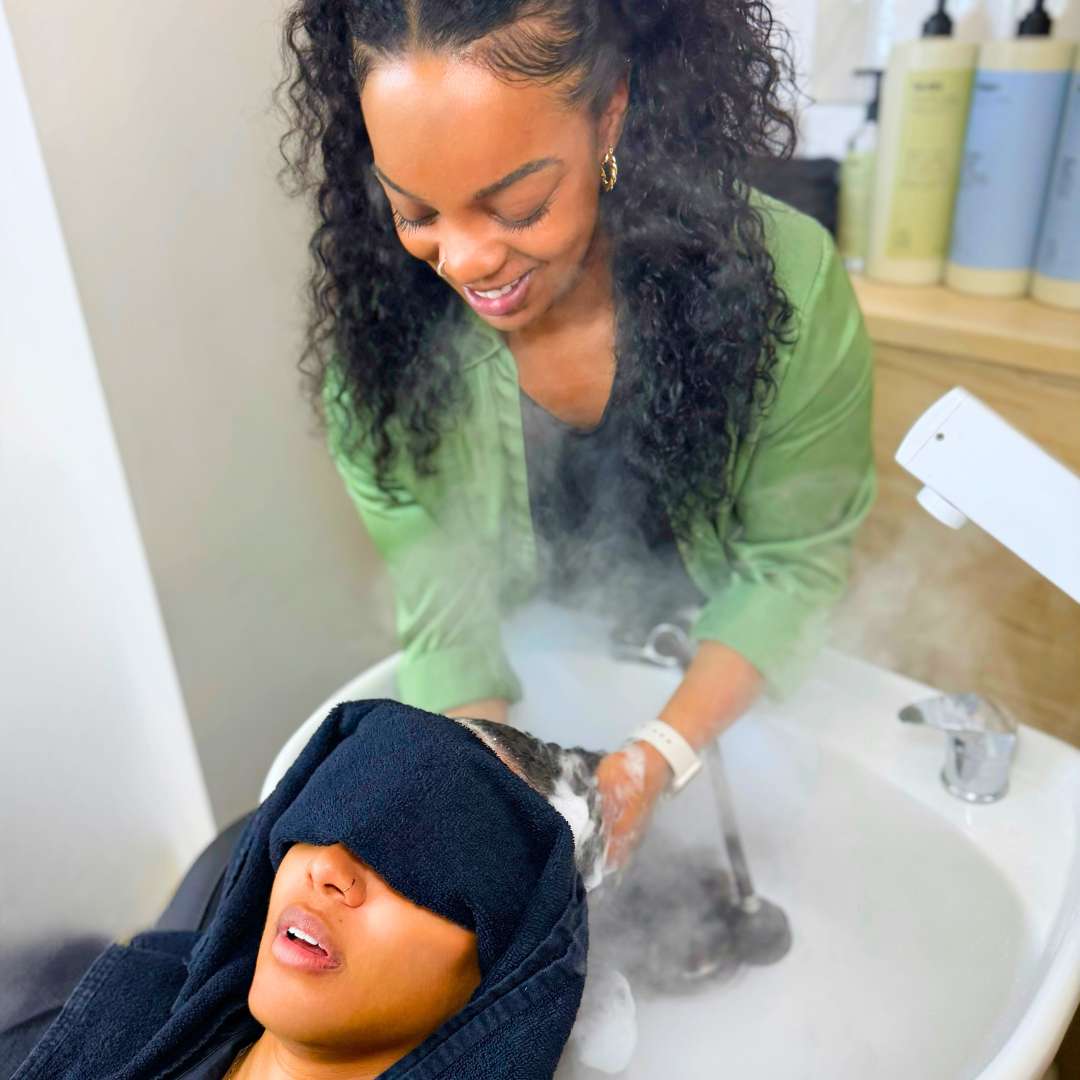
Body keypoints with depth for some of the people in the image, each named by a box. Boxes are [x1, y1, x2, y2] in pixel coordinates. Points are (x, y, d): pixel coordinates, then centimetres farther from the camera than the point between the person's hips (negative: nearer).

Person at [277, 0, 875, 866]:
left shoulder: (790, 285, -28)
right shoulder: (372, 330, -23)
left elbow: (793, 565, -17)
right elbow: (441, 607, -17)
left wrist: (665, 752, -28)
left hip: (733, 679, 1)